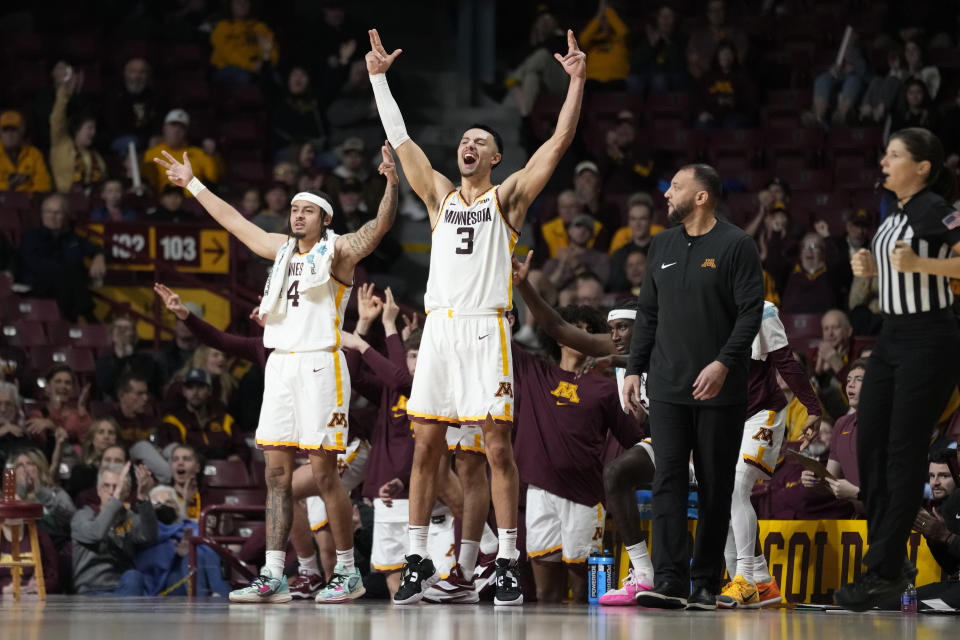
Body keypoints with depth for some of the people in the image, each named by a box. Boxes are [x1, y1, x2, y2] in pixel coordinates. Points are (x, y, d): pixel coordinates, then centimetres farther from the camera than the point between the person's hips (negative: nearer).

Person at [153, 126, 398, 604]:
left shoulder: (338, 251, -1)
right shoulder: (281, 249, 18)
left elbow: (381, 226, -16)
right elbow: (234, 222, 29)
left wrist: (392, 184, -32)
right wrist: (193, 185, 34)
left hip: (319, 364, -7)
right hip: (280, 365, 7)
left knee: (324, 474, -7)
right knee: (276, 473, 3)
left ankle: (348, 572, 2)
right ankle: (273, 577, 3)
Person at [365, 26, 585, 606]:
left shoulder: (508, 196, 8)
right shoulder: (440, 195, 18)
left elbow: (559, 142, 0)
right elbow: (399, 138, 19)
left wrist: (577, 81, -6)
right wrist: (379, 78, 17)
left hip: (487, 329, -4)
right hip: (439, 328, 4)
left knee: (498, 445, -6)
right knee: (426, 446, 2)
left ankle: (508, 565, -4)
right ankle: (419, 563, 6)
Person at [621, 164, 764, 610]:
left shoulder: (735, 246, -4)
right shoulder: (663, 245, 14)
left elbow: (751, 312, -10)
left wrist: (724, 363, -20)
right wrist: (634, 369, 11)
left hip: (720, 390, -4)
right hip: (668, 388, 4)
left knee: (715, 486, 2)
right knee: (668, 480, -7)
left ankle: (705, 584, 8)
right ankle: (670, 581, -13)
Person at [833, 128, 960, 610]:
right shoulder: (897, 213, 13)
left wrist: (917, 262, -26)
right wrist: (871, 268, 7)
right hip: (892, 336, 9)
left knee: (904, 453, -6)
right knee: (869, 446, 6)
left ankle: (884, 571, -2)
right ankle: (890, 563, 13)